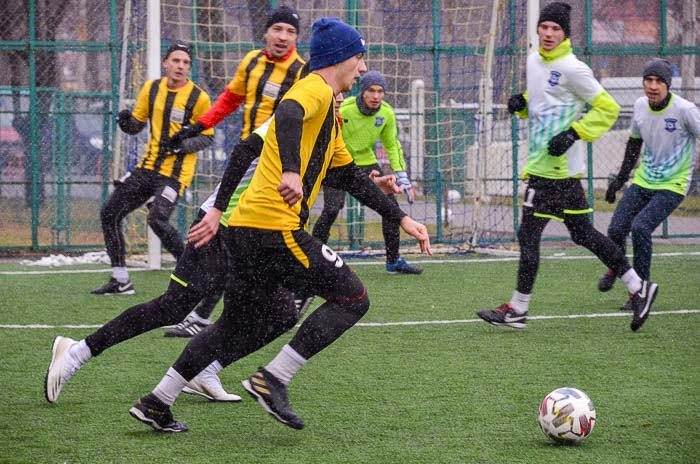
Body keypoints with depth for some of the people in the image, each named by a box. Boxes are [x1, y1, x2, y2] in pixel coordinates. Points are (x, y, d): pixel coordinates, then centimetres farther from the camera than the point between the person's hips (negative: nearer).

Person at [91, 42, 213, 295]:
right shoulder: (152, 88, 6)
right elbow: (137, 124, 13)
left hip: (175, 172, -6)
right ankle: (121, 281, 13)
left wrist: (183, 145, -19)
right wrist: (126, 121, -10)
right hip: (147, 167, 6)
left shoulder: (199, 97, -8)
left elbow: (207, 136, -2)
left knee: (157, 220, -26)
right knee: (110, 213, 5)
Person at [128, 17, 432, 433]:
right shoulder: (316, 90, -6)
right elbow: (287, 117, -29)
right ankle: (273, 380, -8)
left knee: (240, 331, 16)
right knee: (353, 298, -4)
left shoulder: (327, 110, 27)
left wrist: (402, 219, 29)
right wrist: (291, 173, -45)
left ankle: (157, 404, 16)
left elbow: (351, 177, 32)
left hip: (247, 228, 10)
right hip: (275, 227, -10)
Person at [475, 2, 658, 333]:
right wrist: (520, 103, 7)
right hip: (540, 165, 9)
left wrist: (574, 133, -19)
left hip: (555, 167, -9)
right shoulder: (534, 61, 12)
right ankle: (637, 287, 17)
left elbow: (607, 108, -11)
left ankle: (518, 309, 4)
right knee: (583, 234, 12)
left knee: (528, 235, -5)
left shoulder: (571, 69, -13)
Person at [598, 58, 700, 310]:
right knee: (616, 229, -6)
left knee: (640, 227, -24)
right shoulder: (640, 106, 0)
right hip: (643, 180, 5)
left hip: (672, 185, -5)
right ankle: (615, 269, 30)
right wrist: (621, 178, 19)